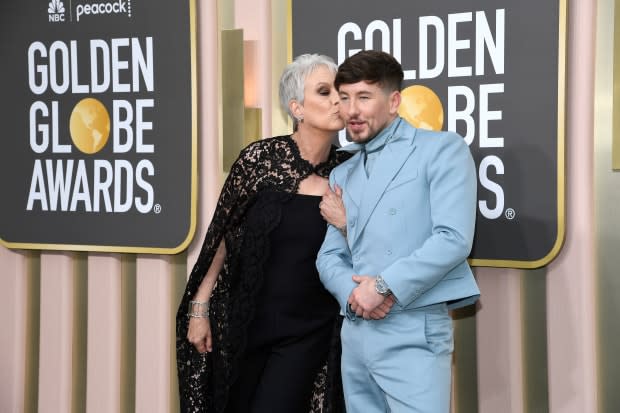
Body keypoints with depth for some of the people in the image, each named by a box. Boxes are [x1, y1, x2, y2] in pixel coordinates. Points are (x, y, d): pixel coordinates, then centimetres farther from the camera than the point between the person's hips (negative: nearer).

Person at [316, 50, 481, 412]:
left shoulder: (442, 150, -2)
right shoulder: (342, 175, 18)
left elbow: (454, 239, -13)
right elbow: (329, 256, 14)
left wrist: (383, 286, -15)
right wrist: (352, 291, -8)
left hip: (414, 332, -6)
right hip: (355, 332, 6)